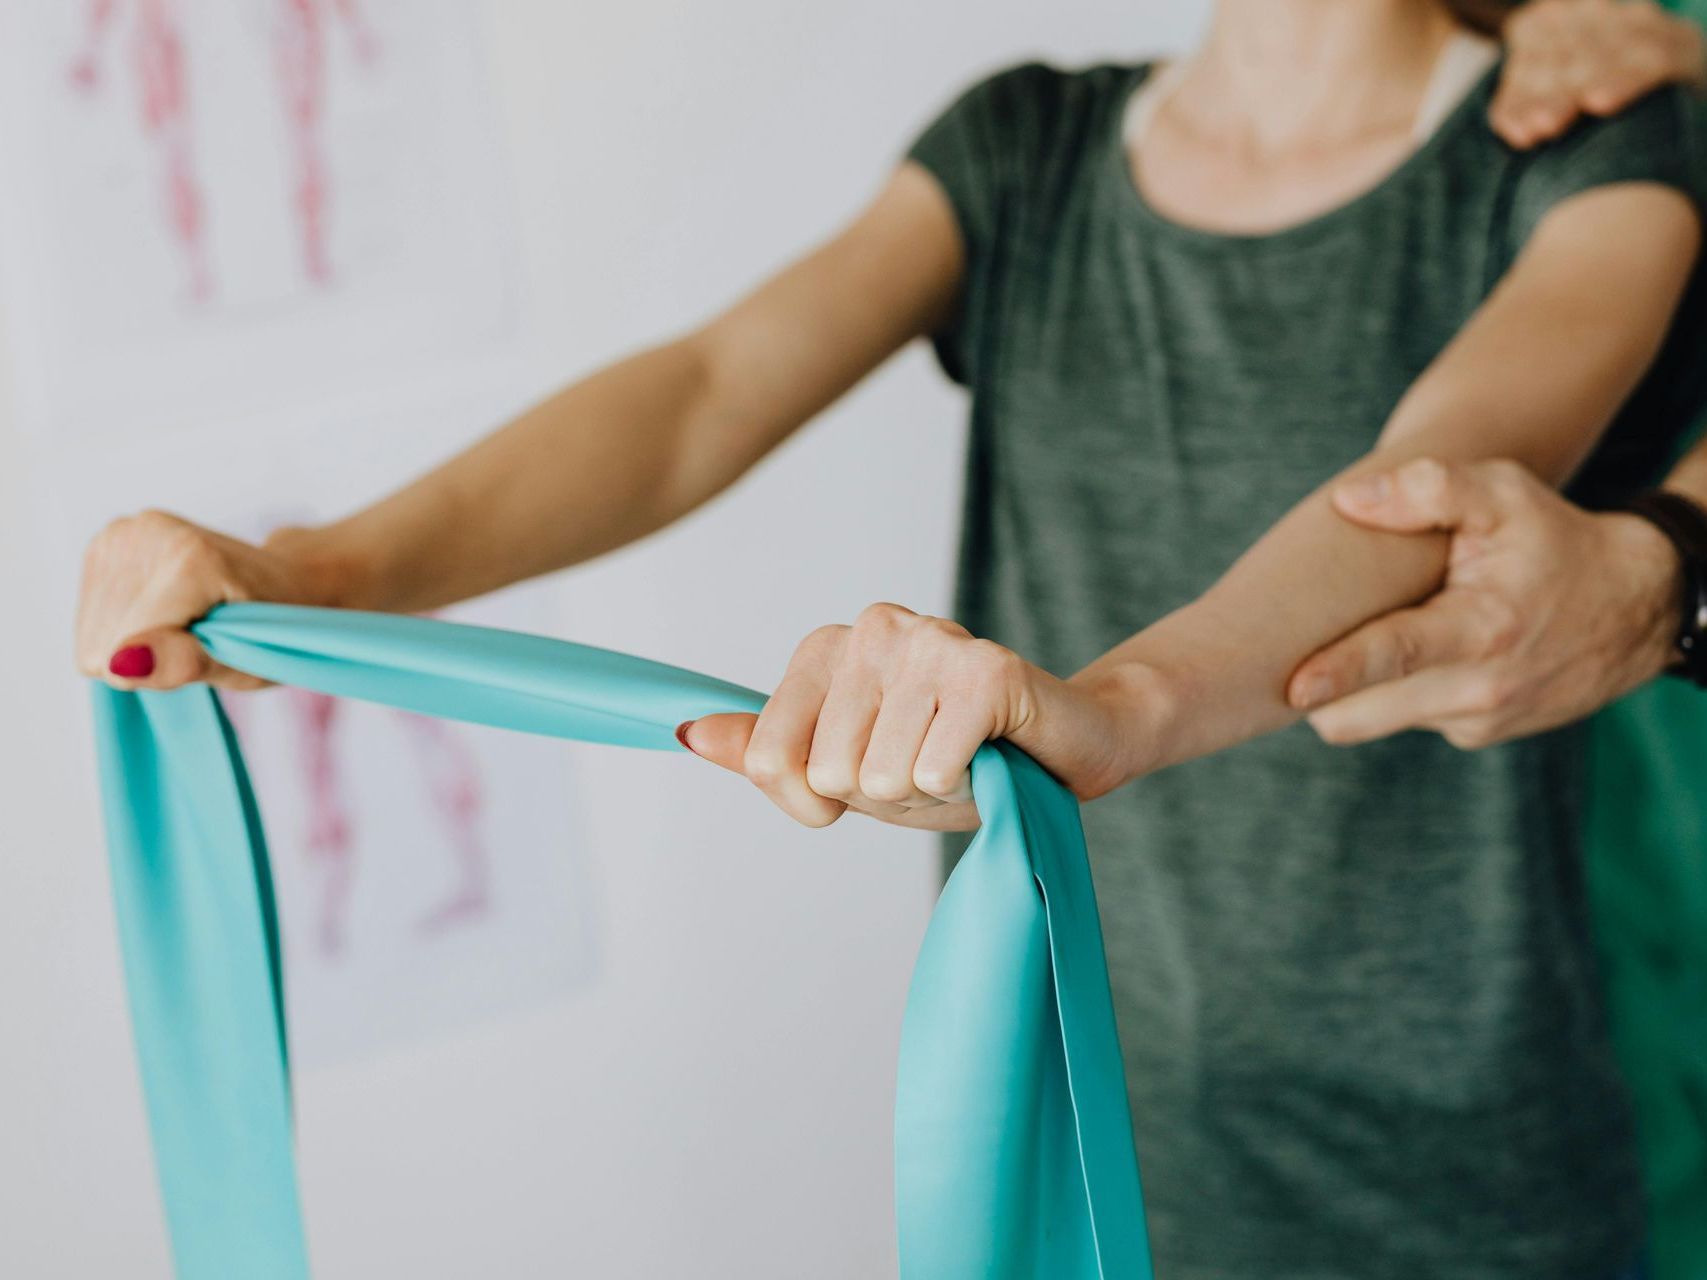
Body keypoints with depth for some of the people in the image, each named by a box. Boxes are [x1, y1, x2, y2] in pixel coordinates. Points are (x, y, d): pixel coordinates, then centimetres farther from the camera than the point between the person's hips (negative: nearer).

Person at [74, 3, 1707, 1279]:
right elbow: (711, 391, -12)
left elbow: (1448, 483, -29)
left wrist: (1110, 706, -49)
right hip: (1061, 1136, 3)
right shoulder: (1023, 153, 3)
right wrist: (319, 569, -30)